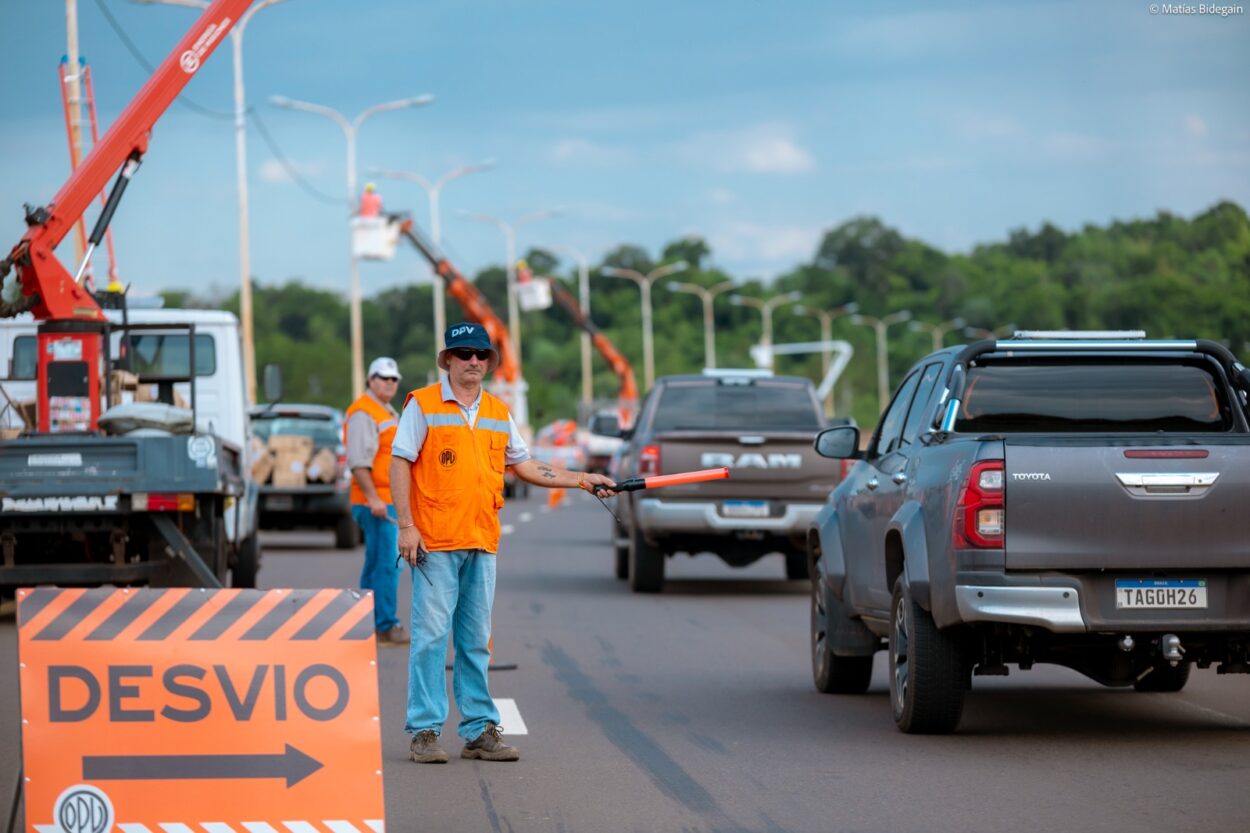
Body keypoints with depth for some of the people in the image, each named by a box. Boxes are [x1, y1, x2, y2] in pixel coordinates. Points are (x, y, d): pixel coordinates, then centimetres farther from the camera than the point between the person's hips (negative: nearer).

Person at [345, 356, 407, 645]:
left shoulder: (387, 413, 21)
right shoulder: (363, 413, -12)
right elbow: (358, 461, -21)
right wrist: (373, 498, -27)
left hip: (388, 502, 10)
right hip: (377, 503, -10)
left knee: (376, 565, 12)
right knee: (388, 564, -13)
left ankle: (369, 626, 16)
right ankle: (386, 627, -13)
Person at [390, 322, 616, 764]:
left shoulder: (499, 414, 16)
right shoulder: (422, 405, -1)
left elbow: (525, 466, 23)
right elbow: (400, 463, -3)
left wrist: (581, 479, 19)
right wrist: (406, 526, -10)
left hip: (482, 544, 5)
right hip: (435, 542, -5)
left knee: (476, 641, 9)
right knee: (431, 635, -7)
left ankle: (479, 730, 13)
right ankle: (424, 731, -4)